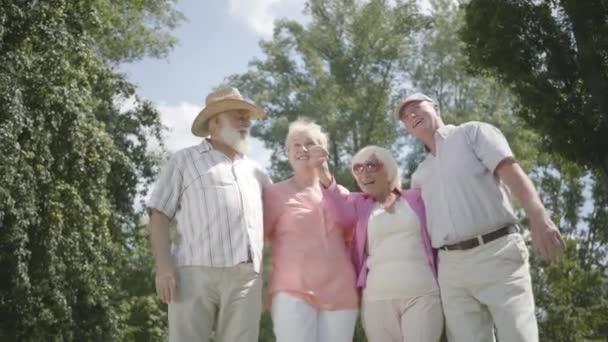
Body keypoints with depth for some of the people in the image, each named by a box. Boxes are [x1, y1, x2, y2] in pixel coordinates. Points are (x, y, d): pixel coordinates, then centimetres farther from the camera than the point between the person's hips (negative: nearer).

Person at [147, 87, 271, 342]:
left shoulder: (256, 172, 27)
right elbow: (160, 215, 7)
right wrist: (164, 265, -6)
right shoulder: (185, 160, 16)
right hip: (196, 273, -3)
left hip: (246, 278, 4)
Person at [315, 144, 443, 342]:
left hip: (422, 294, -1)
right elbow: (340, 212, -12)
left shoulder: (416, 199, 10)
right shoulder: (358, 204, 11)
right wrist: (324, 175, -30)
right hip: (378, 298, 1)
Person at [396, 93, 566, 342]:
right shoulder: (419, 175, 23)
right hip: (451, 267, 5)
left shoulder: (473, 132, 8)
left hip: (497, 253, -5)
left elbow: (512, 172, -9)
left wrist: (539, 218, -24)